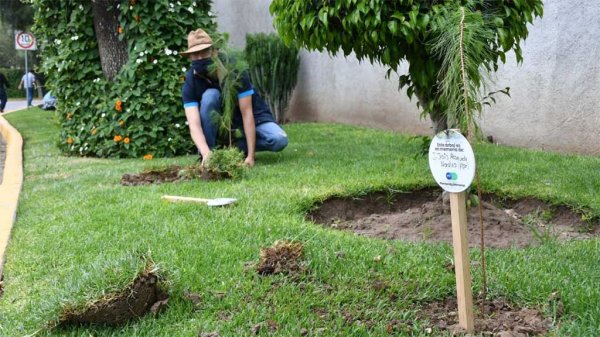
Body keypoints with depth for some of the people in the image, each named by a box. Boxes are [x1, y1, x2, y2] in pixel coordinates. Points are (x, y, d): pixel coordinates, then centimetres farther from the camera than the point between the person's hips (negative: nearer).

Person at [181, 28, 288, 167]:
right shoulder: (190, 82, -22)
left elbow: (247, 114, -29)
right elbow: (194, 125, -32)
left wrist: (251, 156, -33)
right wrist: (206, 153, -52)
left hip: (253, 114, -1)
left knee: (279, 140, -29)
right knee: (210, 95, -32)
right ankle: (206, 157, -22)